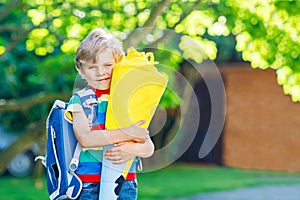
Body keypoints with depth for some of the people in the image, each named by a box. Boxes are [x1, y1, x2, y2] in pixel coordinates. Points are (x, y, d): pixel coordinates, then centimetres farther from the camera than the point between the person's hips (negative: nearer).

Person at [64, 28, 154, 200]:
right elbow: (85, 138, -15)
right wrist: (127, 133, -20)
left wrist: (134, 149, -19)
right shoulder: (80, 101, 2)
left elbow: (149, 148, 4)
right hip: (89, 185, -2)